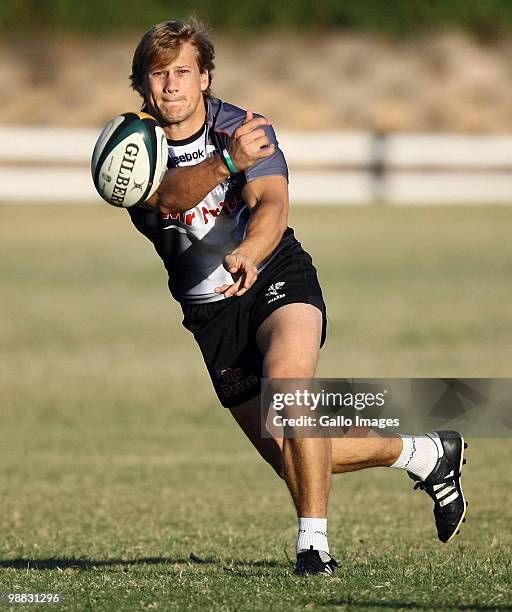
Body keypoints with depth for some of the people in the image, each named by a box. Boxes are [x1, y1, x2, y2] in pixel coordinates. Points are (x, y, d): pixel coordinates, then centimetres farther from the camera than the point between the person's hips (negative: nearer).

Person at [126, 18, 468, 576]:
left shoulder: (246, 128, -9)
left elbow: (272, 204, -25)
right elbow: (170, 197, -30)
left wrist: (248, 253, -48)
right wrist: (228, 162, -50)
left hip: (276, 278, -3)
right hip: (211, 311, 3)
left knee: (285, 381, -34)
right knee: (289, 454, 4)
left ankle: (313, 542, -28)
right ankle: (426, 454, 28)